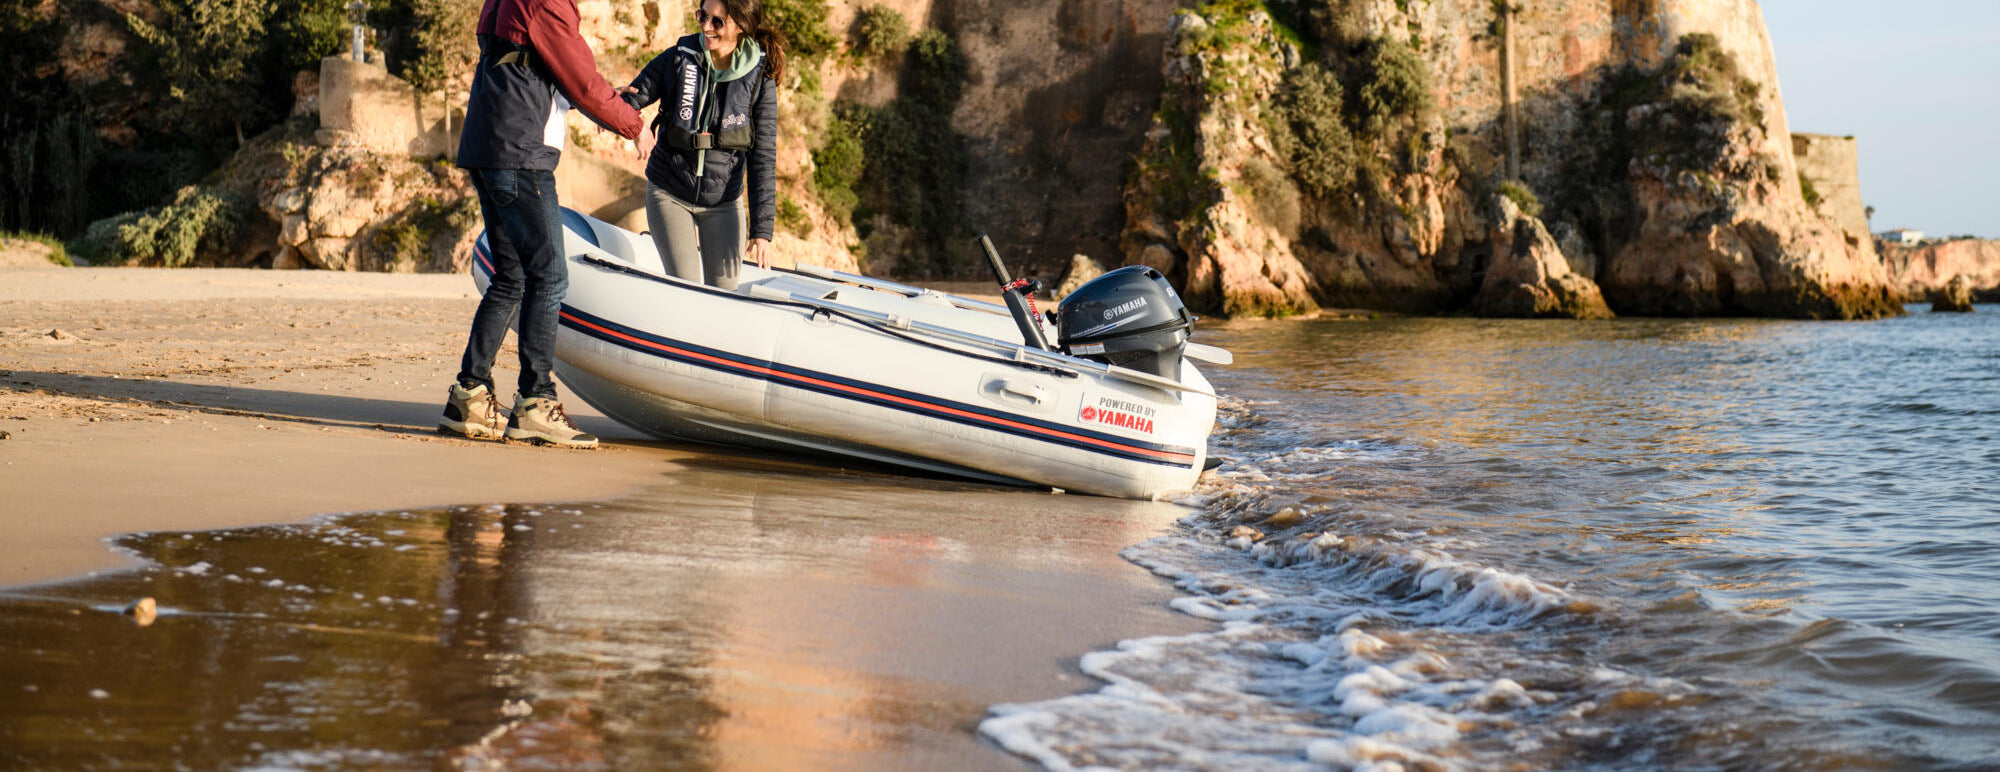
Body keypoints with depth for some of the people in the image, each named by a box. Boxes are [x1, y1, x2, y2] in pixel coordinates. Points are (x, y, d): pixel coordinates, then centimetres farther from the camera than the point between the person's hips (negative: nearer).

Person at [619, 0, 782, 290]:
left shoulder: (760, 79, -9)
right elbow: (629, 100, -2)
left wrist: (762, 229, -13)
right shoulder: (678, 59, -8)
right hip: (669, 194, -1)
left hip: (723, 203, 1)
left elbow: (763, 157, -9)